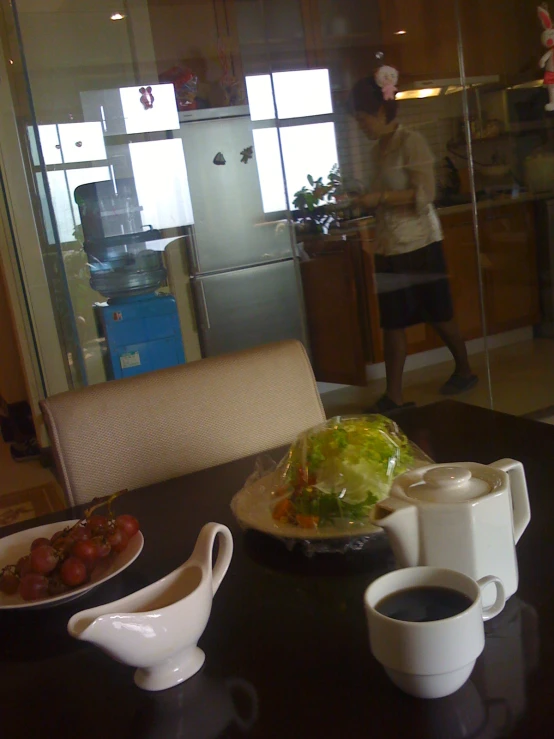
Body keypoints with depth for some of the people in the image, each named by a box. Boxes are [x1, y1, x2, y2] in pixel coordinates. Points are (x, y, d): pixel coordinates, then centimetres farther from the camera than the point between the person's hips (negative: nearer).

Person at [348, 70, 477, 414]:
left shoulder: (411, 142, -10)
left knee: (439, 315, 8)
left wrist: (379, 197, -19)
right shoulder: (378, 149, 12)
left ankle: (465, 371, 29)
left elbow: (424, 194, -18)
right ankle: (394, 395, 8)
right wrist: (363, 199, 5)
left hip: (419, 244, -7)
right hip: (389, 246, 7)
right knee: (392, 323, 3)